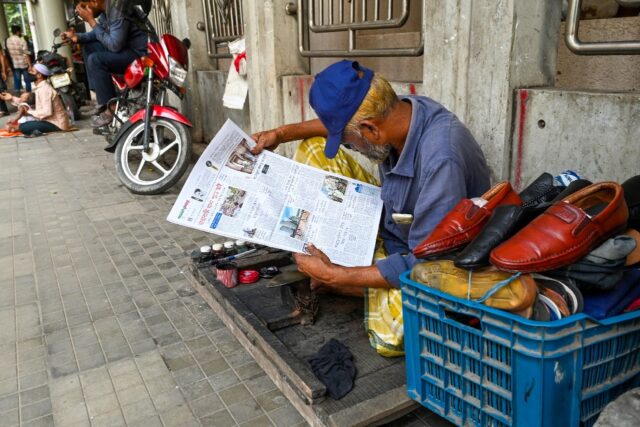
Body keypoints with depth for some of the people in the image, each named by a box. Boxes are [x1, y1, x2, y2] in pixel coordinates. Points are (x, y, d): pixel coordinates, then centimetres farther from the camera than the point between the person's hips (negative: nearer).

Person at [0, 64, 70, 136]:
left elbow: (47, 112, -27)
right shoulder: (40, 87, 10)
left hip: (56, 123, -10)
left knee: (23, 127, -21)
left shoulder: (44, 89, -20)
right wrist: (12, 98, 14)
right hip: (51, 119, 10)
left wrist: (29, 111, -15)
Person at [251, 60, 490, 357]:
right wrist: (283, 133, 0)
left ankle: (336, 279, -4)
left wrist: (335, 277, -30)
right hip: (387, 221, 7)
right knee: (315, 149, 1)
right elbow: (339, 121, 10)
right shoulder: (395, 111, -15)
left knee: (393, 335, -37)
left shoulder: (441, 159, -38)